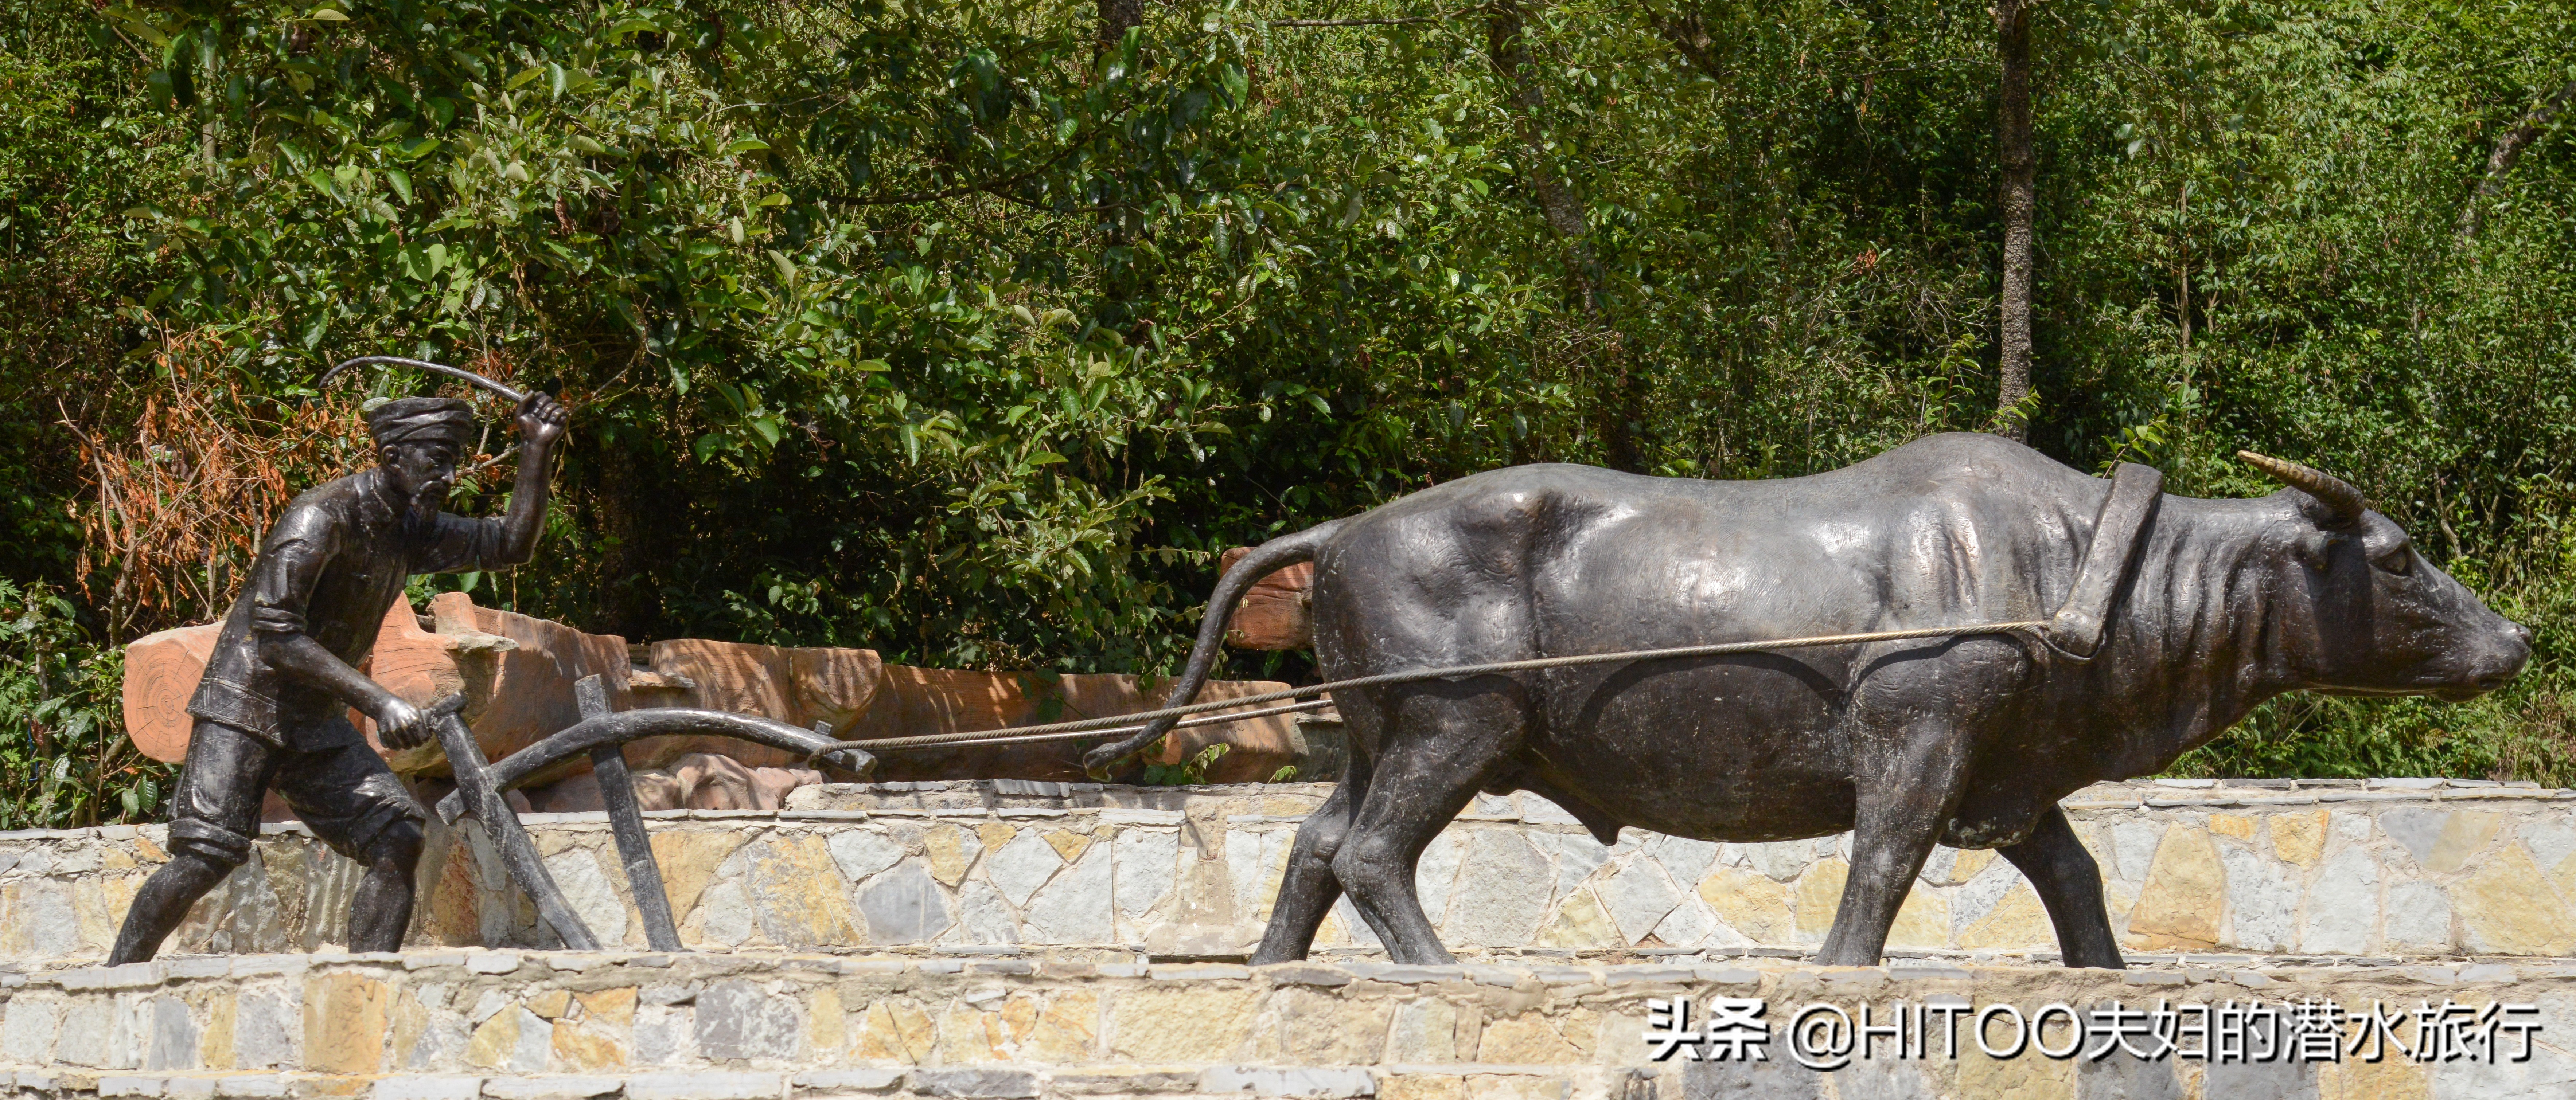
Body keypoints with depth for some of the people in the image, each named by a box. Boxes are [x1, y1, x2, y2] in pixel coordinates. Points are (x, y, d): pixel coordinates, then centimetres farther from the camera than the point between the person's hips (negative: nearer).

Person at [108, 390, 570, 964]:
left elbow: (511, 545, 10)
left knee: (398, 841, -8)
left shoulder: (410, 529, 6)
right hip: (244, 709, -7)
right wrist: (379, 702, -34)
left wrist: (537, 453, -4)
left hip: (317, 725, 7)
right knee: (203, 859, -16)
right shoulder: (321, 518, -20)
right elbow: (276, 636, -27)